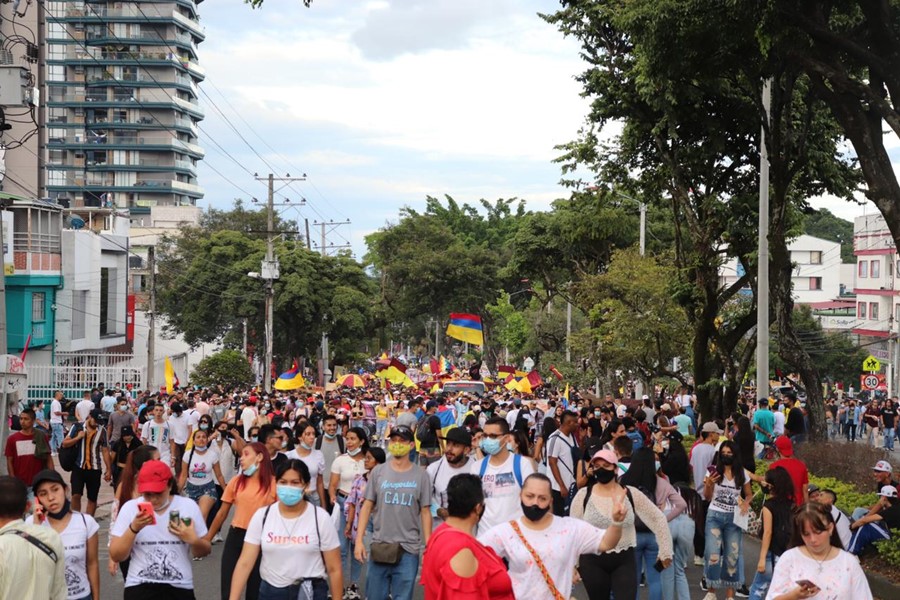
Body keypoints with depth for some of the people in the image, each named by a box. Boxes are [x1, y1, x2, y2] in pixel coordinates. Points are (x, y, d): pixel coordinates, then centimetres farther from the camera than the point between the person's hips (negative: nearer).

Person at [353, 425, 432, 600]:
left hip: (408, 549, -1)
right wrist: (359, 540, -1)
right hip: (380, 546, 2)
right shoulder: (378, 472, 2)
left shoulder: (421, 475, -1)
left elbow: (425, 512, 2)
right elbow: (367, 506, 4)